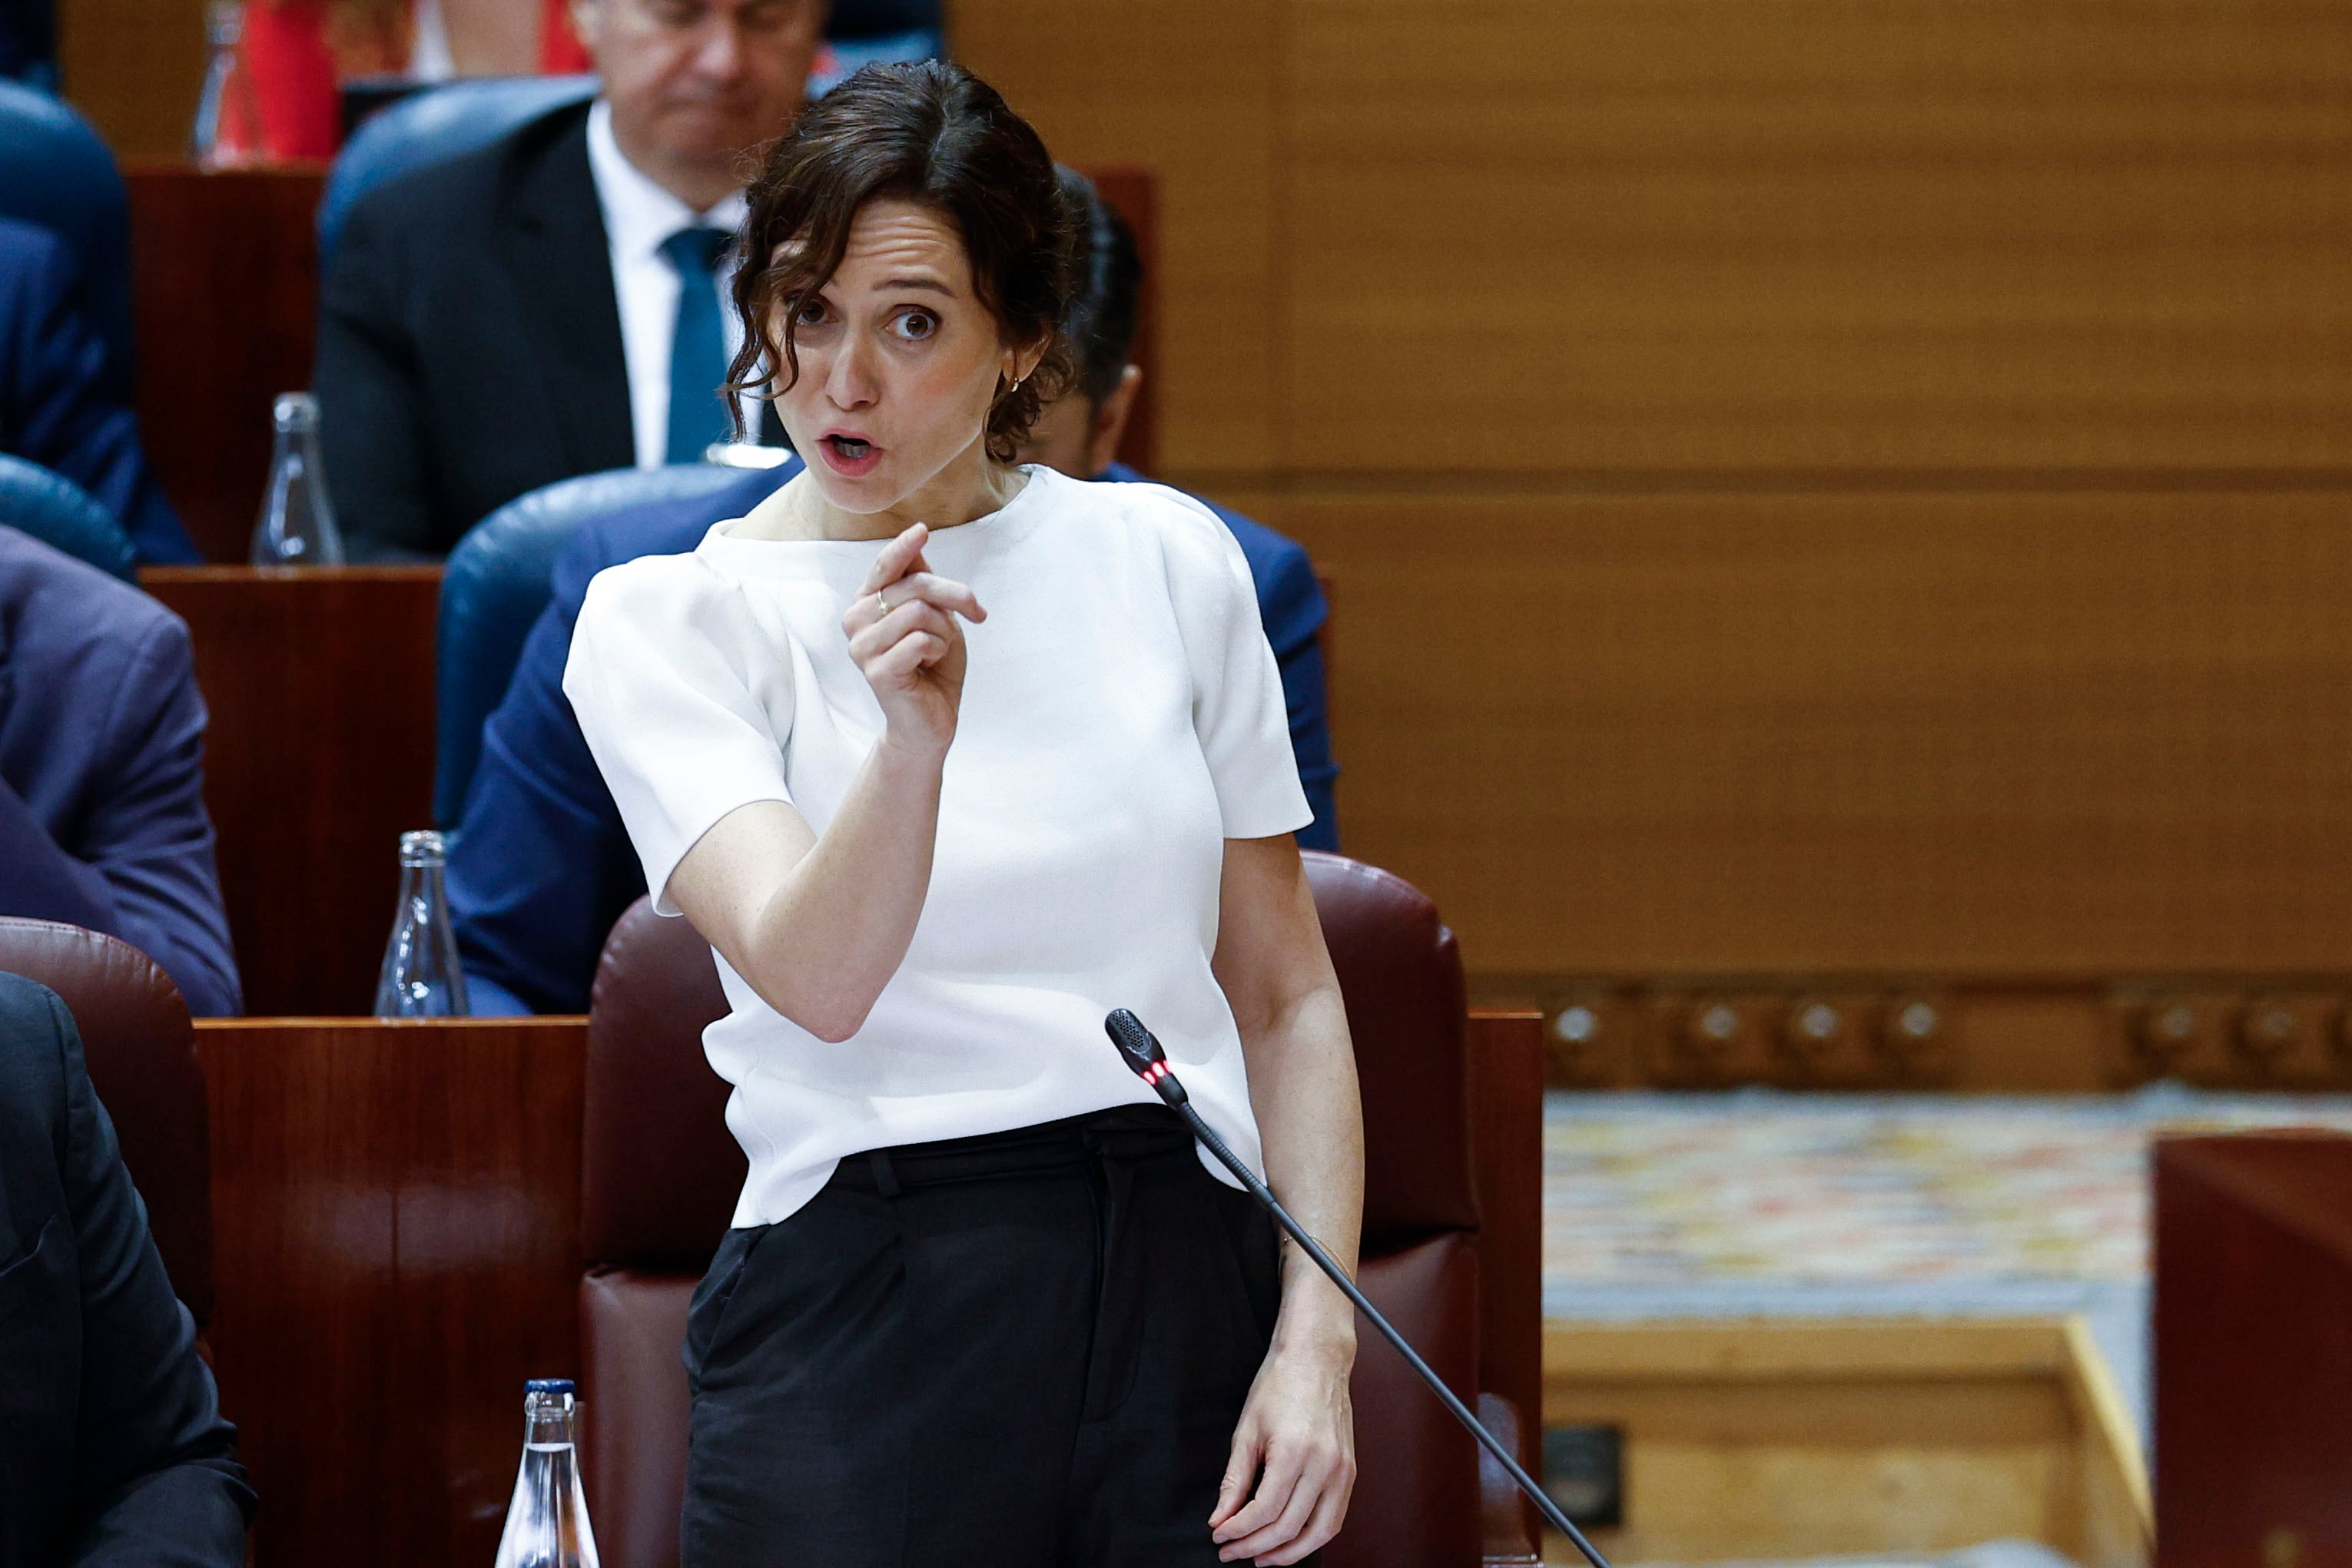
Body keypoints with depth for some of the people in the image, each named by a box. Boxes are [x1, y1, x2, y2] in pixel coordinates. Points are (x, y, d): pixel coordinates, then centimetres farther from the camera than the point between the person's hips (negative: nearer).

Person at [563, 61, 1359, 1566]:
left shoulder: (1164, 559, 8)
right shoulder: (667, 622, -1)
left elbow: (1285, 992, 11)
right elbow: (817, 982, -17)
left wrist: (1317, 1339, 0)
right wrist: (912, 743, -35)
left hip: (1191, 1276, 2)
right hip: (864, 1313, -2)